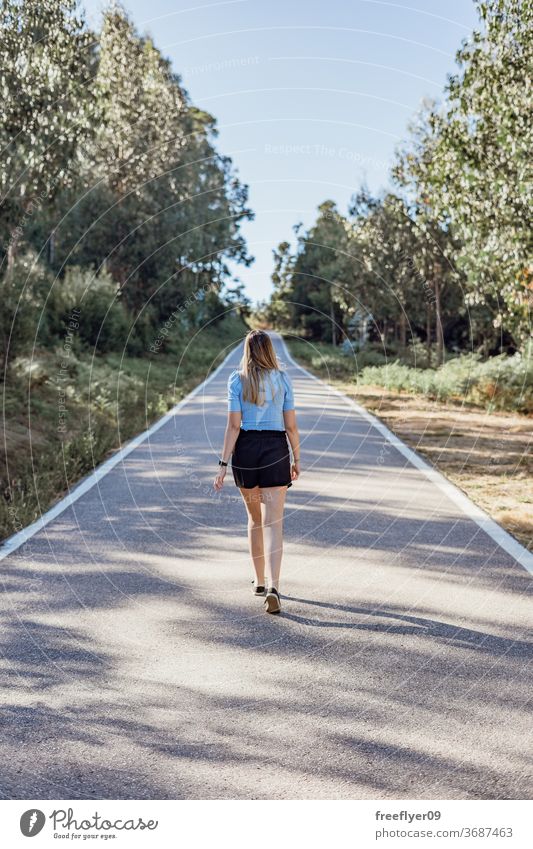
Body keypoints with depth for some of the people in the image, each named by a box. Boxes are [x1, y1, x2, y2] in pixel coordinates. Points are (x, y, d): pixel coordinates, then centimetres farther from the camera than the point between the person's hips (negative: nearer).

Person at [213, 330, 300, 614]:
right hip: (275, 450, -1)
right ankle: (272, 586, -20)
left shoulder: (237, 379, -1)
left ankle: (260, 581, 29)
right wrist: (297, 459, 13)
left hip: (245, 449, 1)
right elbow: (291, 426, 1)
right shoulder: (282, 378, 1)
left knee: (254, 518, 19)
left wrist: (224, 464, -5)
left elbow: (233, 425, -7)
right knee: (273, 523, -4)